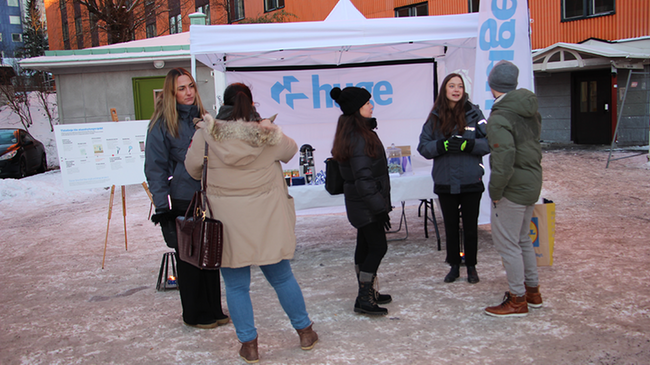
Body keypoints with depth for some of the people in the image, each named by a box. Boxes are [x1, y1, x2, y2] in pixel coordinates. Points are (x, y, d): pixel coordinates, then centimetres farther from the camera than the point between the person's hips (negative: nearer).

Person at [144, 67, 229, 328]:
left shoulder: (202, 118, 11)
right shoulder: (161, 124, -7)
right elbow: (155, 168, -9)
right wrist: (162, 206, -14)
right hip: (182, 201, -5)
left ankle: (214, 310, 26)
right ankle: (195, 315, 20)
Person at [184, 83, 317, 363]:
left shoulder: (206, 134, -7)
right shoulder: (268, 133, -6)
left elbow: (192, 169, 4)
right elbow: (290, 151, 13)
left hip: (227, 222, -1)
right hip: (267, 220, 1)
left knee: (236, 286, 12)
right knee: (282, 278, 16)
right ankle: (305, 332, 29)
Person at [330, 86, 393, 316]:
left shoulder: (352, 133, 11)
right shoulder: (359, 138, -22)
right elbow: (364, 179, -25)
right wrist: (380, 207, -23)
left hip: (360, 202, 10)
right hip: (366, 202, -10)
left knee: (365, 246, 15)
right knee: (378, 247, -3)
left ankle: (368, 293, 26)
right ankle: (364, 299, 2)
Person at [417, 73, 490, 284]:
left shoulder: (473, 113, -2)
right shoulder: (435, 117, 3)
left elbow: (488, 143, -4)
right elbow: (423, 147, 0)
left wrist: (468, 144, -20)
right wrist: (442, 145, -18)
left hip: (471, 181, -1)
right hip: (445, 182, 2)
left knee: (470, 226, 9)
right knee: (451, 226, 13)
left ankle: (471, 266, 25)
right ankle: (454, 265, 27)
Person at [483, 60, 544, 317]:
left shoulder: (499, 118, -21)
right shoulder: (531, 110, 7)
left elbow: (504, 160, -27)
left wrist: (495, 191, -16)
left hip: (513, 188, -9)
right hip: (533, 181, 9)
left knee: (507, 243, 3)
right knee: (522, 239, 21)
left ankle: (518, 300, 13)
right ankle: (532, 291, 33)